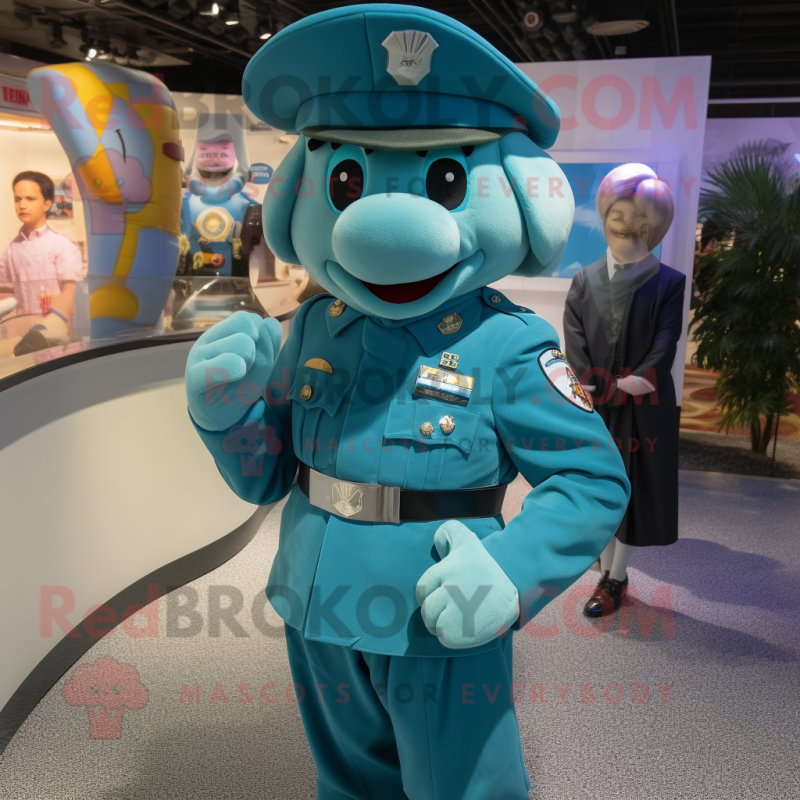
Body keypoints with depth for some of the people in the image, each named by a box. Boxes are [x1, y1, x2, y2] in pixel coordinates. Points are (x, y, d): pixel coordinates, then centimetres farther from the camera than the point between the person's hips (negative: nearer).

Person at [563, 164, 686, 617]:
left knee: (632, 490, 3)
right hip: (594, 405, 3)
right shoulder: (585, 281, 5)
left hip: (642, 408, -2)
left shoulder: (668, 283, -2)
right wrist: (596, 388, -14)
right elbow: (574, 340, -3)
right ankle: (609, 571, 26)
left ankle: (615, 580, 14)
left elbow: (664, 346, -9)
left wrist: (630, 385, -18)